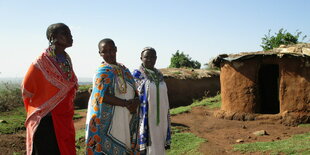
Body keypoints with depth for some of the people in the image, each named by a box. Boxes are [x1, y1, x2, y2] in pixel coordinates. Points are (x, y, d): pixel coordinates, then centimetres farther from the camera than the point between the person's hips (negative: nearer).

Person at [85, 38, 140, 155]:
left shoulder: (124, 70, 12)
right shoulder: (103, 71, -7)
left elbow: (134, 92, 13)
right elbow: (101, 96, -20)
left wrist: (136, 101, -10)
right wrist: (126, 103, -19)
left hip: (125, 121, 6)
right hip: (109, 122, -6)